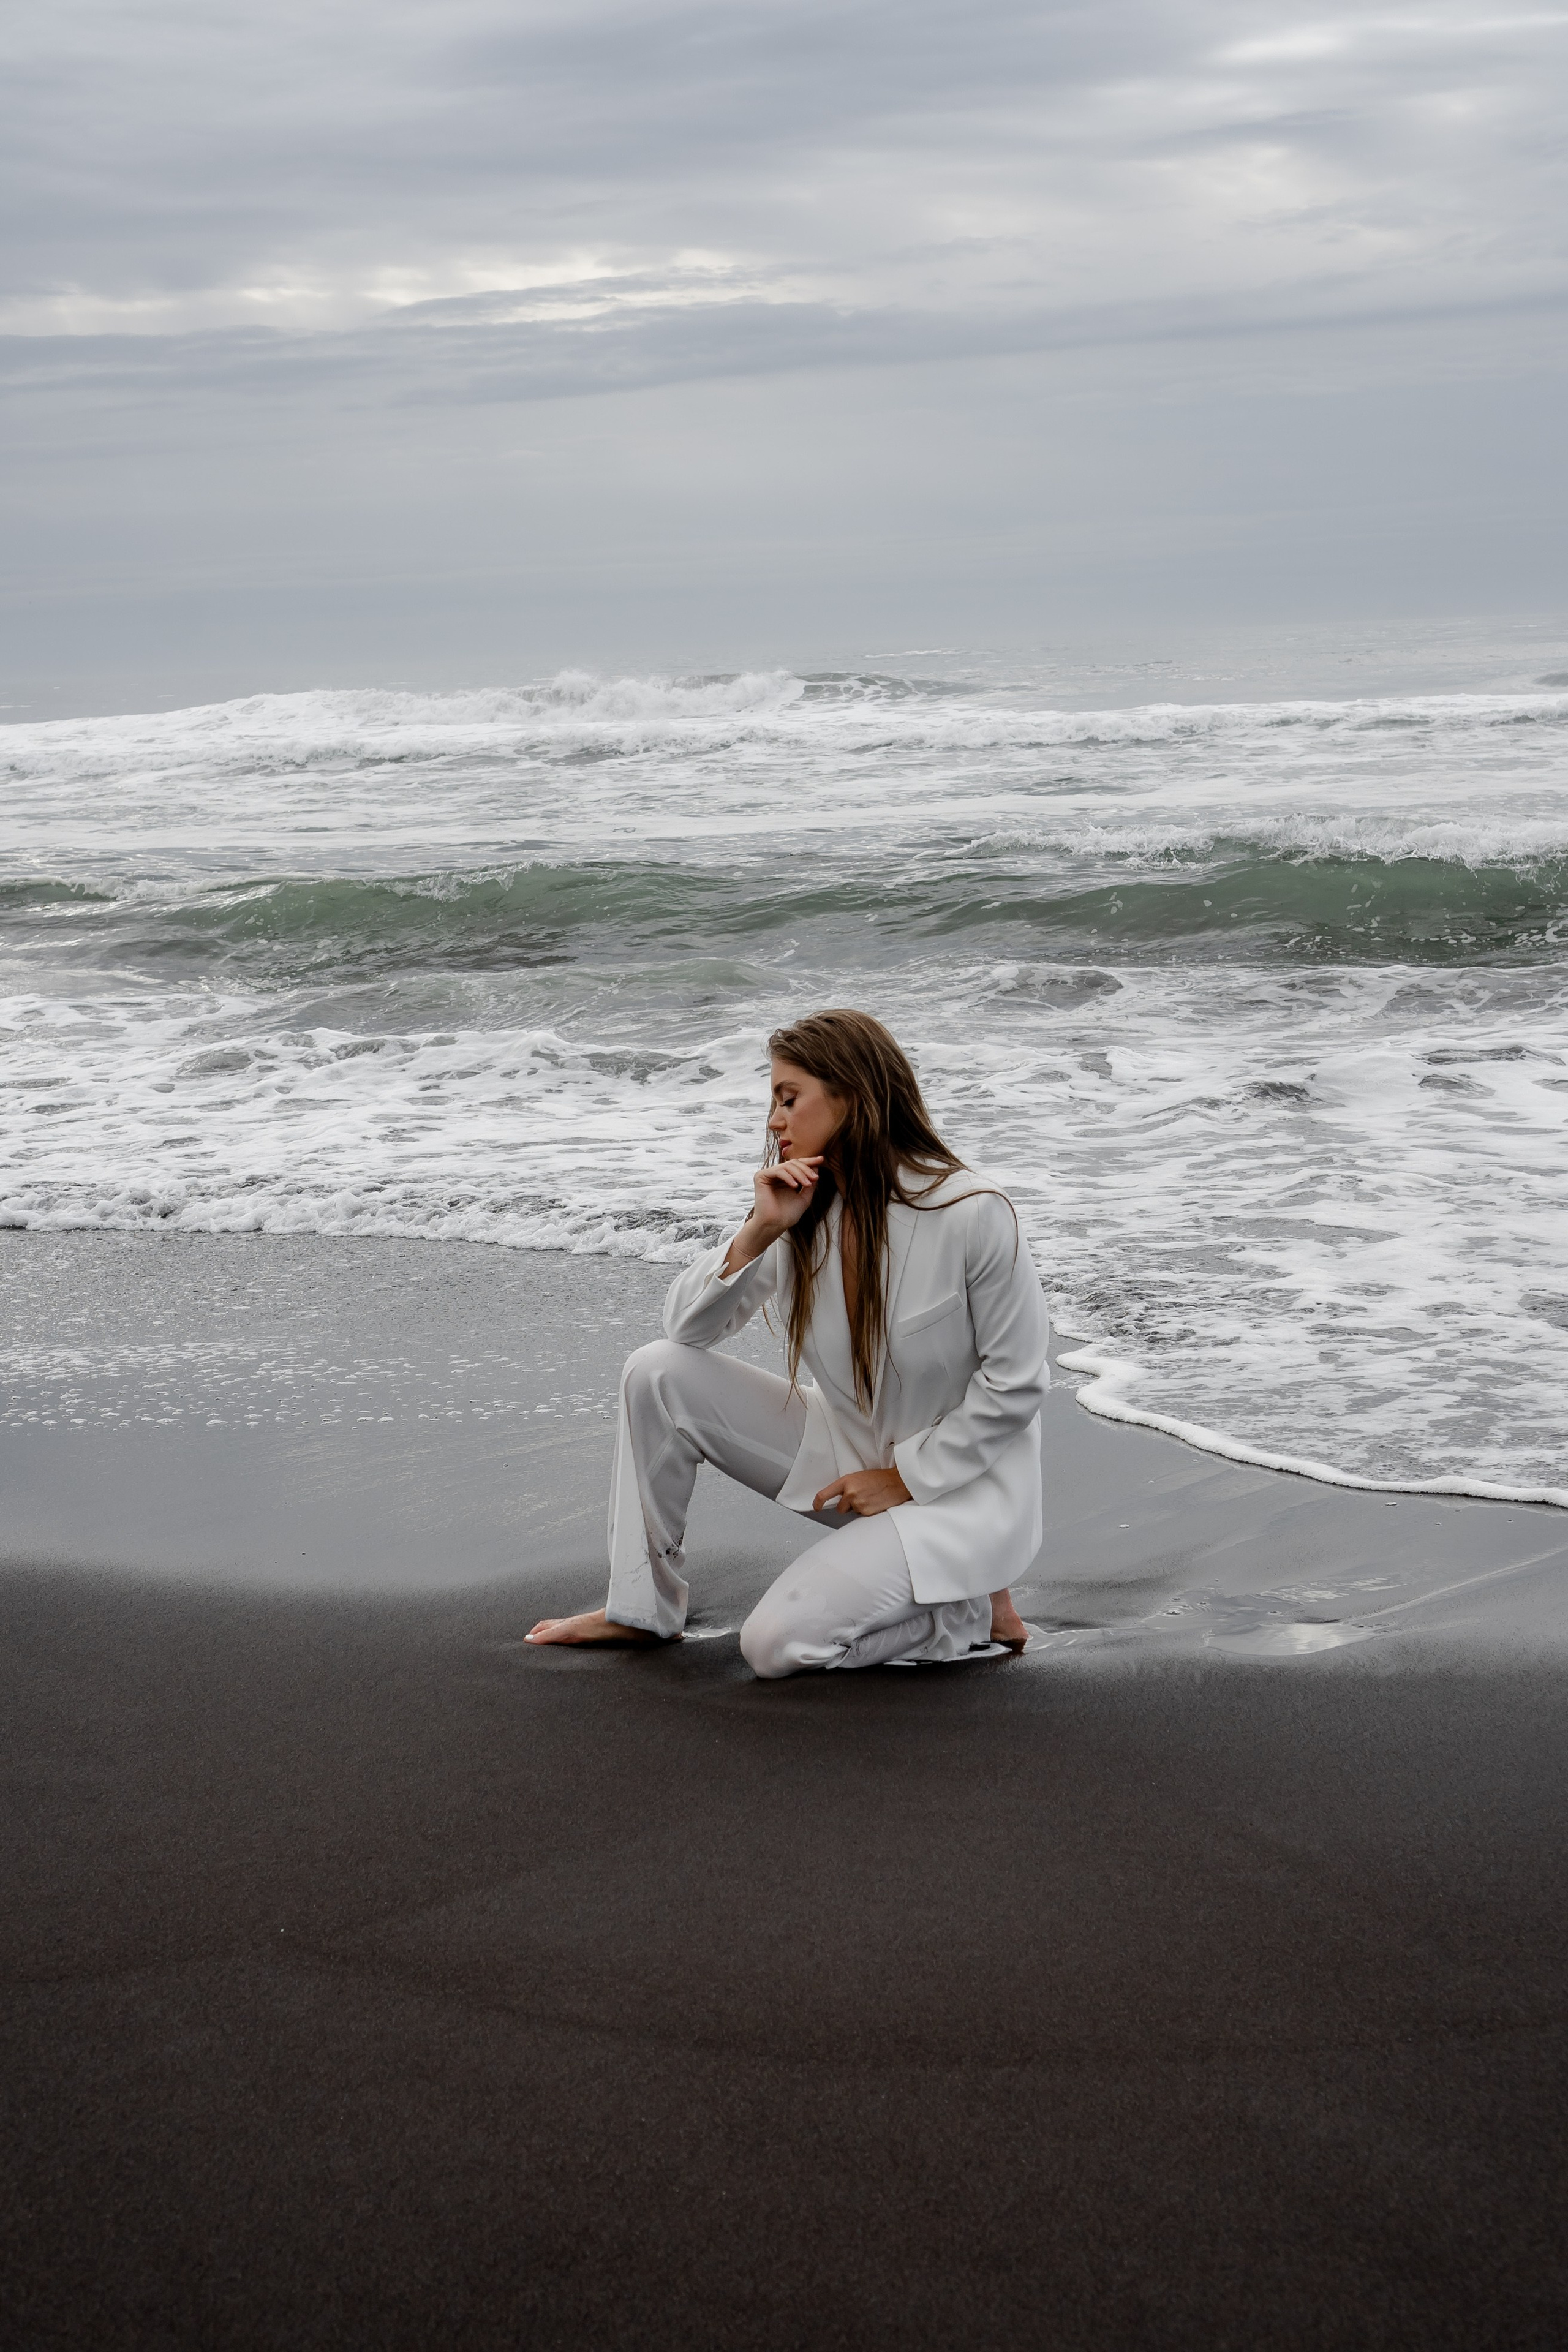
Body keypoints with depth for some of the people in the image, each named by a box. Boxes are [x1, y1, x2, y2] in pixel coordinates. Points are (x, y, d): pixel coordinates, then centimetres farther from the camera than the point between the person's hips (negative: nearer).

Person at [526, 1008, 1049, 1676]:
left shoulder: (975, 1216, -22)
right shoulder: (805, 1210, -3)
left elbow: (1015, 1385, -16)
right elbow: (687, 1327, -4)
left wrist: (907, 1478, -13)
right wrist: (759, 1231, -19)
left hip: (957, 1484, -7)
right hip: (847, 1447, 7)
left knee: (776, 1645, -21)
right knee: (658, 1373, -9)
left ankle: (973, 1613, 0)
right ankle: (642, 1607, 4)